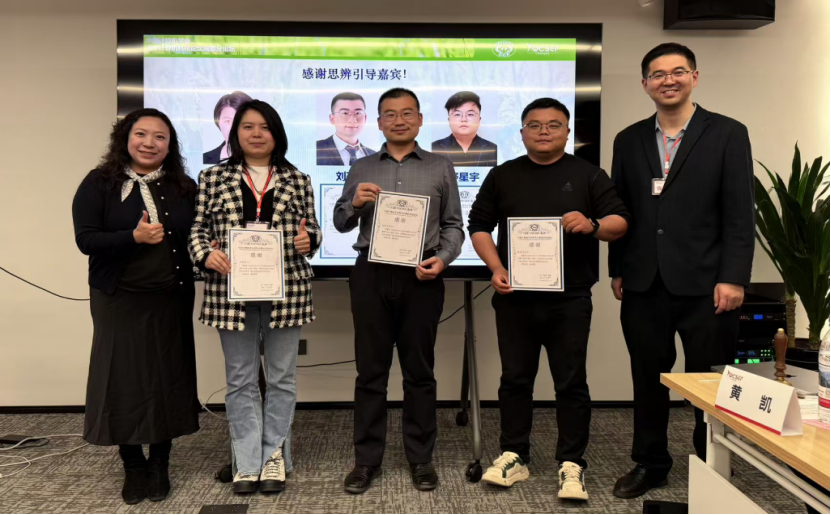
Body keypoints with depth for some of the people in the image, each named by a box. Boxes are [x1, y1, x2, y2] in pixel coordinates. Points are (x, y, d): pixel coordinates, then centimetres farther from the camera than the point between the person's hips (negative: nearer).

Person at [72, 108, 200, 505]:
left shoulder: (184, 187, 5)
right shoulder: (99, 183, -2)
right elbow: (85, 239, -9)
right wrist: (134, 237, -22)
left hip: (171, 299, 2)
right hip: (118, 300, -2)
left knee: (166, 378, 6)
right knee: (124, 379, 3)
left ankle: (160, 464, 22)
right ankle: (133, 465, 21)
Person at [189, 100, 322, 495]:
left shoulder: (297, 180, 7)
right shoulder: (213, 178, 6)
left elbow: (312, 230, 9)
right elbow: (198, 228, 5)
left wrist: (308, 241, -12)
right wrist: (206, 255, -14)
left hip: (286, 291, 1)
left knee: (281, 377, 9)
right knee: (241, 380, 8)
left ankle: (274, 455, 24)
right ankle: (247, 462, 20)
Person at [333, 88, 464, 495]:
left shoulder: (441, 168, 10)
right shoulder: (361, 169, 13)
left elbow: (454, 225, 6)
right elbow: (341, 224, 12)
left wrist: (443, 259, -12)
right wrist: (354, 203, -9)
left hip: (421, 277, -1)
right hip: (371, 275, 1)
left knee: (419, 370, 6)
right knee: (370, 370, 5)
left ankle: (421, 458, 18)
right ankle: (366, 459, 15)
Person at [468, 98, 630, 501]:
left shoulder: (588, 175, 5)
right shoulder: (502, 176, 10)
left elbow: (620, 222, 0)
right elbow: (479, 226, 10)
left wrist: (592, 225, -22)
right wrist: (496, 268, -5)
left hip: (569, 299, -2)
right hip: (514, 296, 2)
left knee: (571, 383, 4)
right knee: (515, 379, 10)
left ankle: (571, 464, 15)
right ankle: (514, 456, 23)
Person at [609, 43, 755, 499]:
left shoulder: (727, 134, 0)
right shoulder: (629, 140, 10)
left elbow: (740, 214, -5)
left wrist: (733, 278, -12)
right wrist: (618, 270, 8)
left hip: (704, 284, -3)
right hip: (644, 285, 3)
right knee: (648, 381, 13)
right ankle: (650, 464, 29)